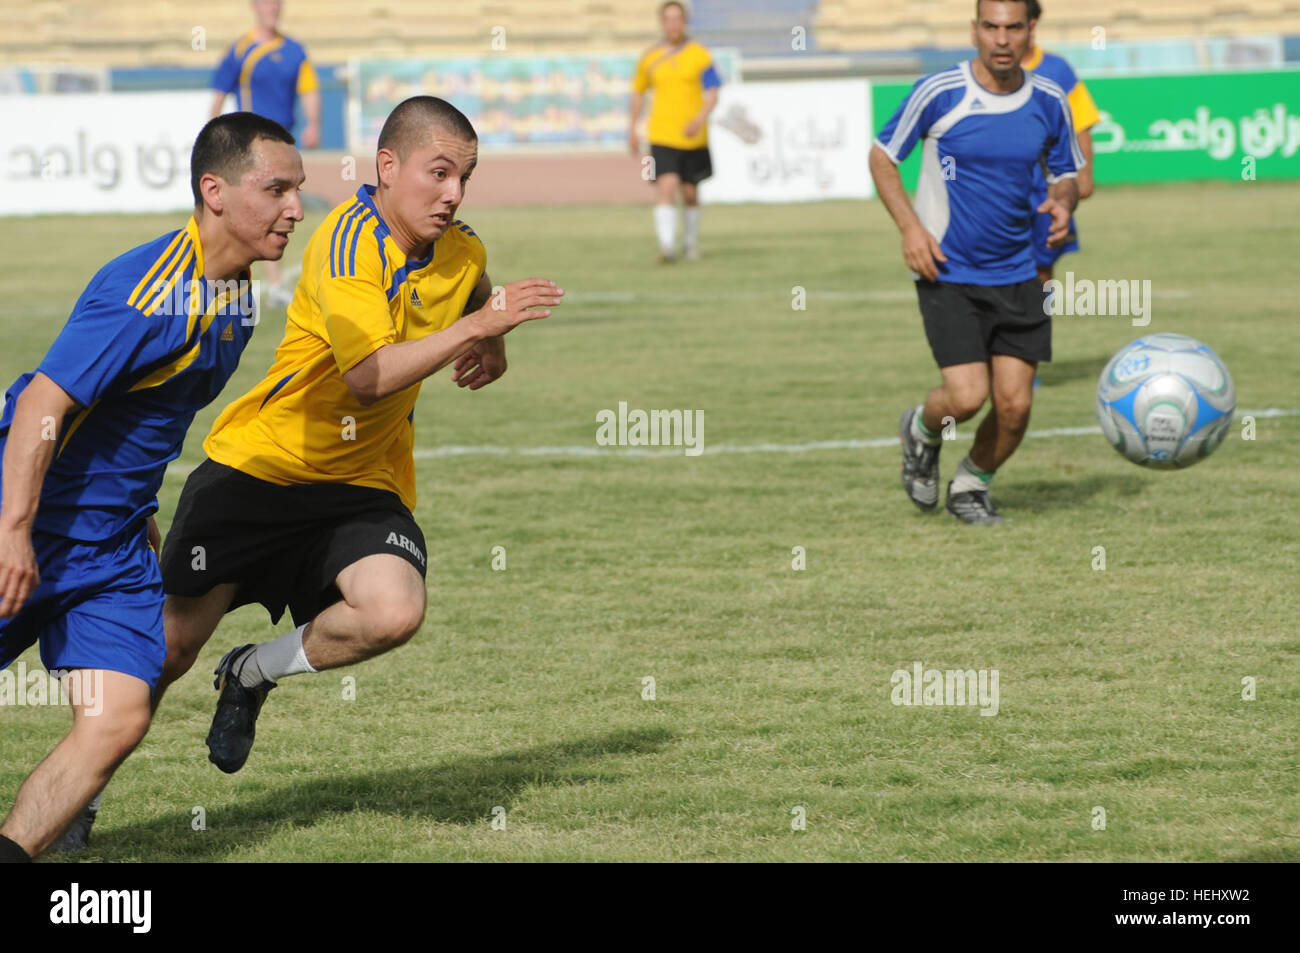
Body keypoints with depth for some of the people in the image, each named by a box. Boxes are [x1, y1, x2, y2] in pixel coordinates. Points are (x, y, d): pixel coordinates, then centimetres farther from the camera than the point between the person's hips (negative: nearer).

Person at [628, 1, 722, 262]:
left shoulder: (699, 55, -1)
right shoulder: (650, 57, 5)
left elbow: (712, 94, -6)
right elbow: (638, 91, 19)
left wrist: (700, 119, -24)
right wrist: (633, 129, 18)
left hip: (693, 138, 0)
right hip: (662, 137, 0)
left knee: (690, 193, 11)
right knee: (666, 186, -18)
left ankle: (690, 241, 33)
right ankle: (667, 245, -25)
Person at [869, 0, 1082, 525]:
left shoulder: (1049, 103, 0)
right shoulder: (937, 93, -10)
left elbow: (1067, 173, 15)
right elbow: (882, 156, 1)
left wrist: (1063, 202, -10)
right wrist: (910, 227, -11)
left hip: (1018, 276, 4)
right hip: (948, 273, -3)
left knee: (1014, 405, -2)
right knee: (967, 397, -15)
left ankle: (971, 486, 26)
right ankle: (921, 430, 21)